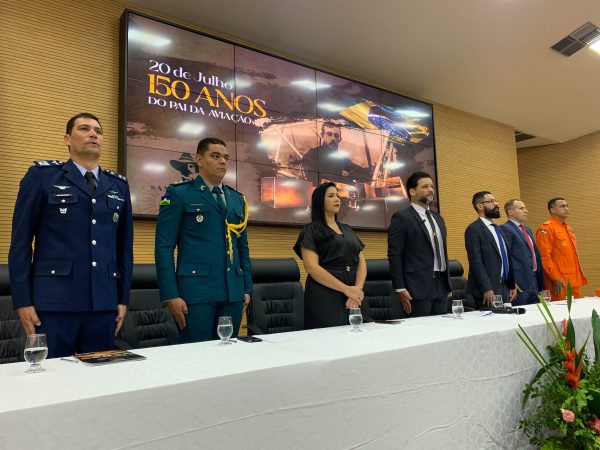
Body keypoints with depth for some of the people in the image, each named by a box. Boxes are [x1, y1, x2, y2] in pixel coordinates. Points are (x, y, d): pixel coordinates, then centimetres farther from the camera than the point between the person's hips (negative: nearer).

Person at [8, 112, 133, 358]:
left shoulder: (118, 185, 13)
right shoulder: (42, 175, 3)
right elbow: (21, 241, 0)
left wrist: (123, 298, 9)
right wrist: (22, 300, -5)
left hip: (104, 301, 4)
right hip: (54, 300, -3)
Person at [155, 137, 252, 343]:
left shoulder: (237, 199, 16)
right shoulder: (178, 194, -1)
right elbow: (164, 247, -6)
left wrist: (247, 288, 12)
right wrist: (171, 295, -12)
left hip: (233, 293, 5)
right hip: (196, 290, -5)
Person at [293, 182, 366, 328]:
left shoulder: (347, 230, 17)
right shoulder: (311, 231, -1)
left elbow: (362, 262, 9)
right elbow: (312, 267, -13)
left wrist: (357, 288, -10)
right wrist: (346, 289, -17)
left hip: (354, 297, 6)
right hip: (324, 297, -5)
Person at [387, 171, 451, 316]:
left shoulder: (438, 218, 18)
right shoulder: (401, 218, -6)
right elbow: (394, 255, -11)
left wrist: (448, 285, 19)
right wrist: (400, 289, -16)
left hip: (441, 286, 7)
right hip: (418, 288, -7)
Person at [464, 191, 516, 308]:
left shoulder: (497, 229, 18)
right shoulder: (473, 229, -9)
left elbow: (506, 259, 20)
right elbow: (476, 262, -16)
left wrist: (512, 285, 16)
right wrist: (487, 289, -20)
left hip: (505, 289, 8)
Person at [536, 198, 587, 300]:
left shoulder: (569, 228, 18)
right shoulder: (546, 228, -10)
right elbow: (545, 256, -16)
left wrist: (580, 276, 19)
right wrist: (556, 278, -20)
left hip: (575, 282, 8)